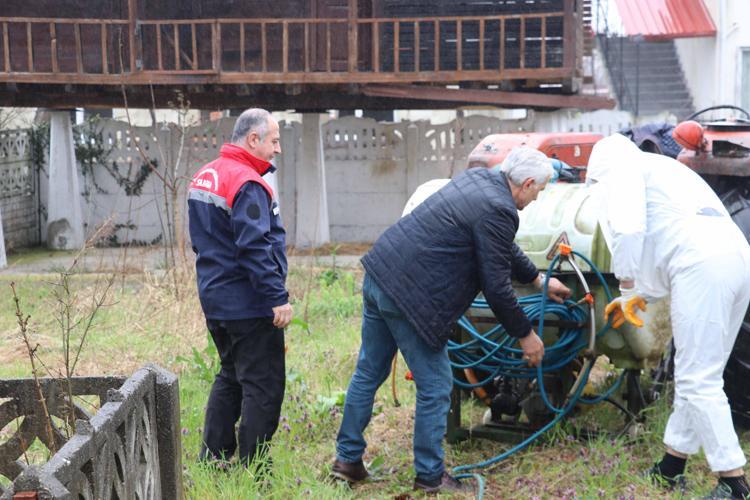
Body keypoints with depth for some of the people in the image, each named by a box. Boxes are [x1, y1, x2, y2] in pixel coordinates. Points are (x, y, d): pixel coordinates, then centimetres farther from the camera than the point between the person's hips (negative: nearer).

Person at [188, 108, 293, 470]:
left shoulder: (203, 177, 13)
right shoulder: (247, 185, -18)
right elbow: (255, 249, -25)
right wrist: (278, 297, -22)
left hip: (215, 300, 10)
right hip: (249, 305, -10)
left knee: (230, 377, 20)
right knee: (263, 387, -2)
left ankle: (212, 458, 24)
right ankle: (253, 466, 2)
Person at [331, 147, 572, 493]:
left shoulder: (479, 179, 13)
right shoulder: (497, 211, -16)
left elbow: (504, 250, 27)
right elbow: (496, 288, -13)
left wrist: (540, 280, 35)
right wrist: (526, 335, 0)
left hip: (379, 273, 10)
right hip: (409, 294, -10)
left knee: (368, 373, 19)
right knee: (435, 387, 4)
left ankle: (348, 459, 30)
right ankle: (430, 476, 16)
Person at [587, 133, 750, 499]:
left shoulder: (618, 169, 9)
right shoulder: (659, 169, 36)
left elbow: (628, 230, -9)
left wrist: (628, 288, 3)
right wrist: (640, 295, 36)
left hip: (704, 267, -9)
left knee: (698, 381, -5)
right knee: (696, 375, 16)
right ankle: (670, 469, 26)